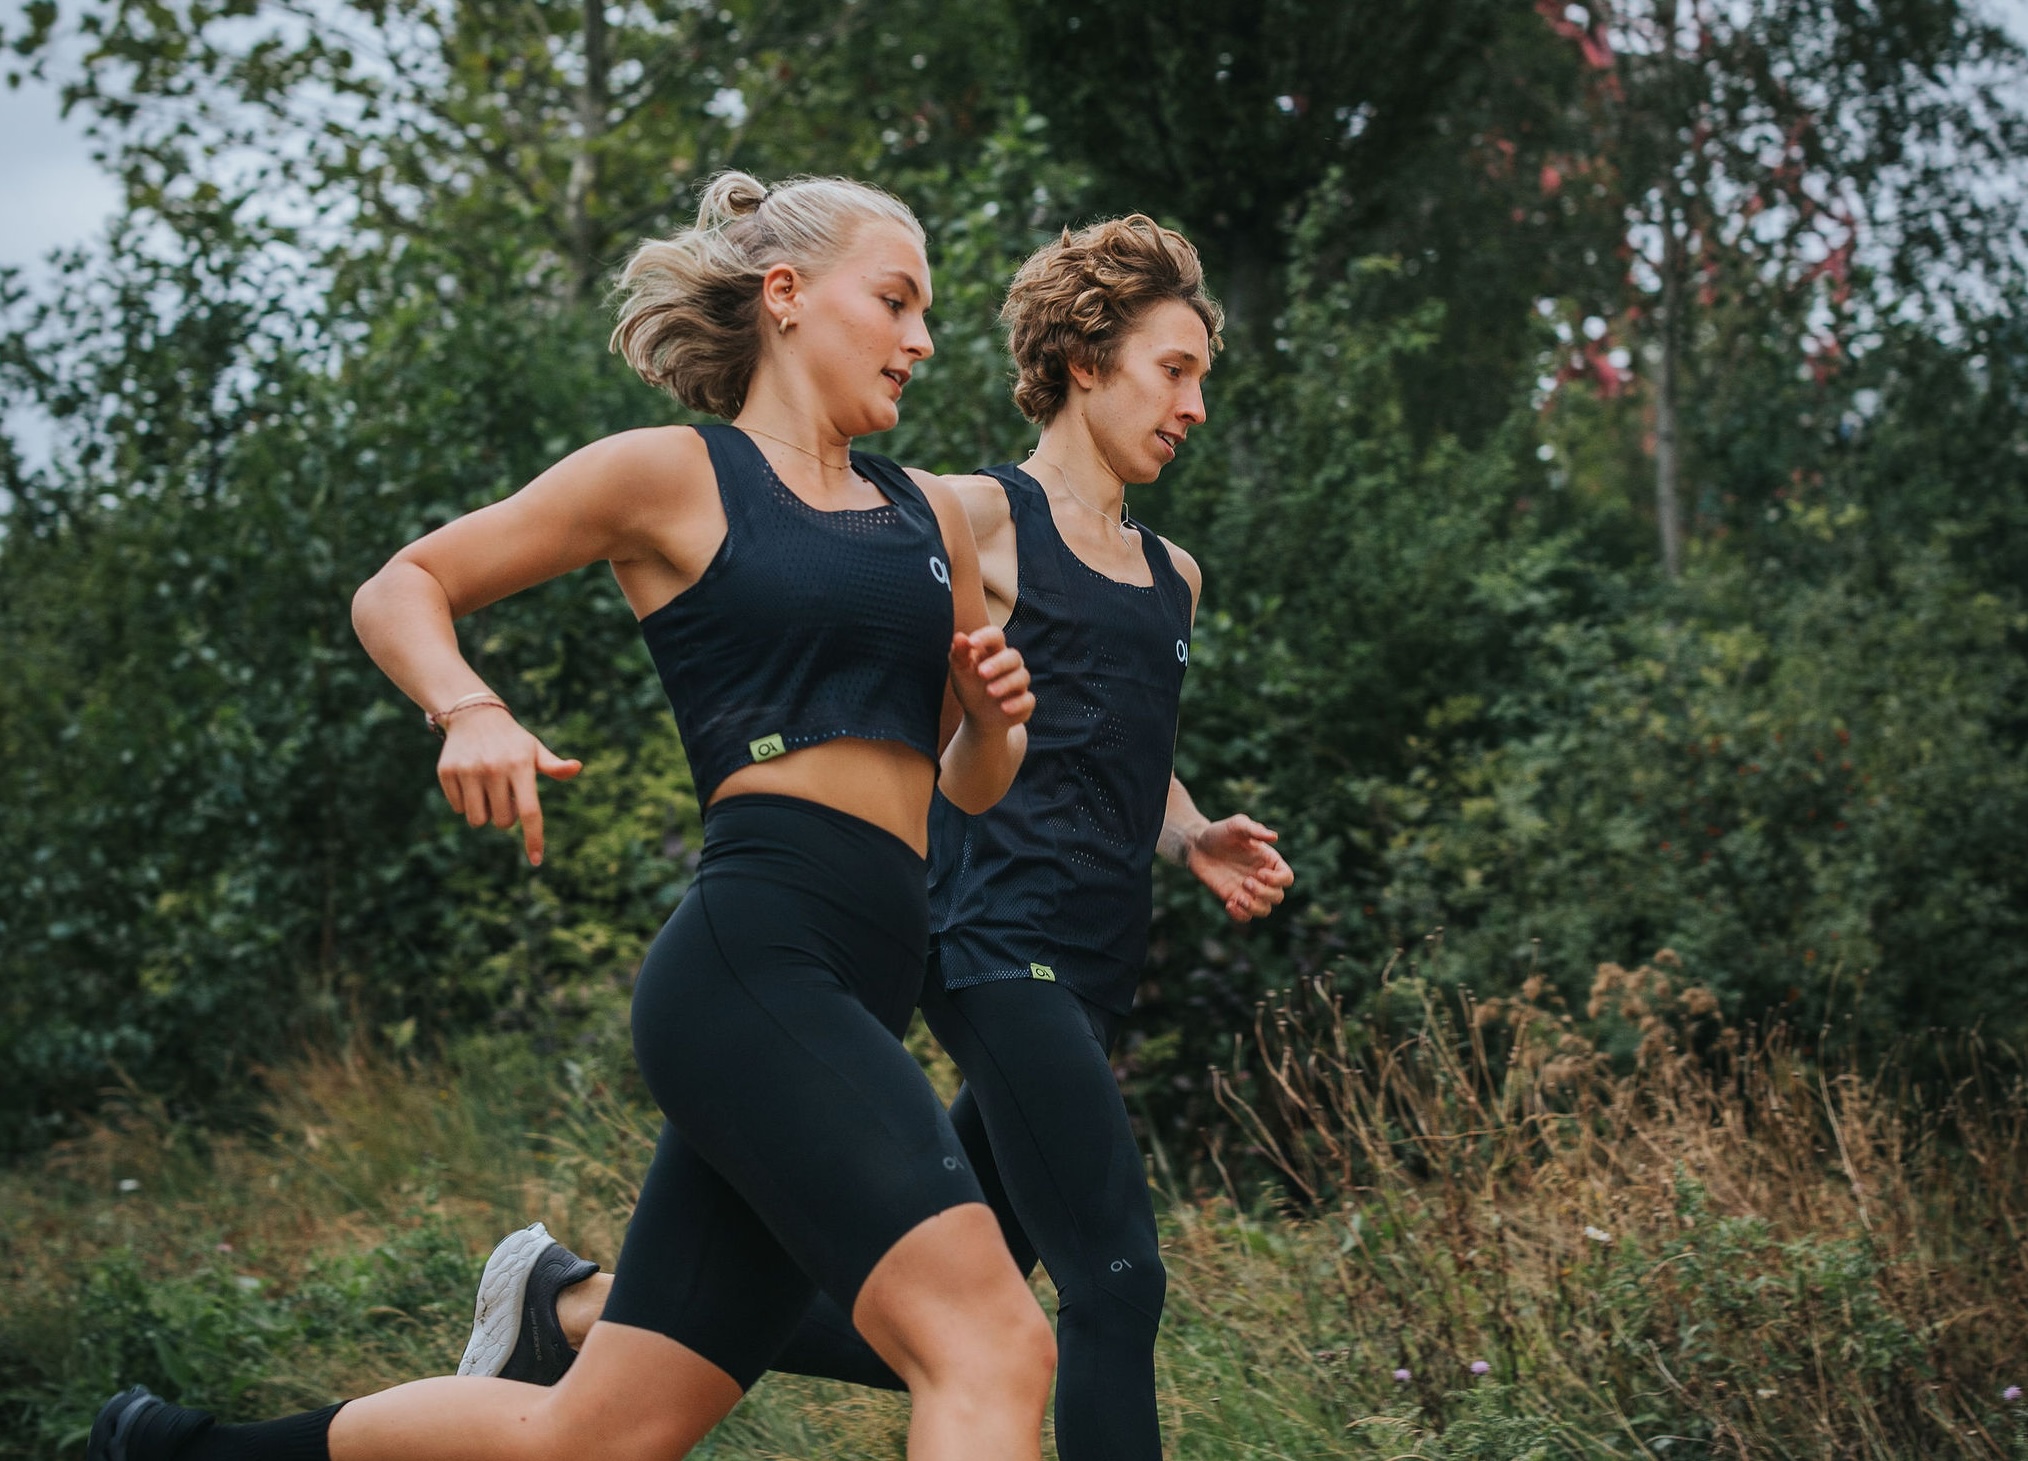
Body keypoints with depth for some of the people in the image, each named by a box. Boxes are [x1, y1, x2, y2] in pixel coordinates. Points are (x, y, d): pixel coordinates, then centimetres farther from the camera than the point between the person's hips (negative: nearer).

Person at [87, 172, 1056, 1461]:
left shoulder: (930, 516, 22)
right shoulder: (672, 476, 5)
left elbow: (971, 784, 29)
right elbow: (399, 589, 10)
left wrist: (997, 714, 5)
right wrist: (468, 708, -11)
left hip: (852, 1010, 7)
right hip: (757, 957, -7)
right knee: (993, 1348, -23)